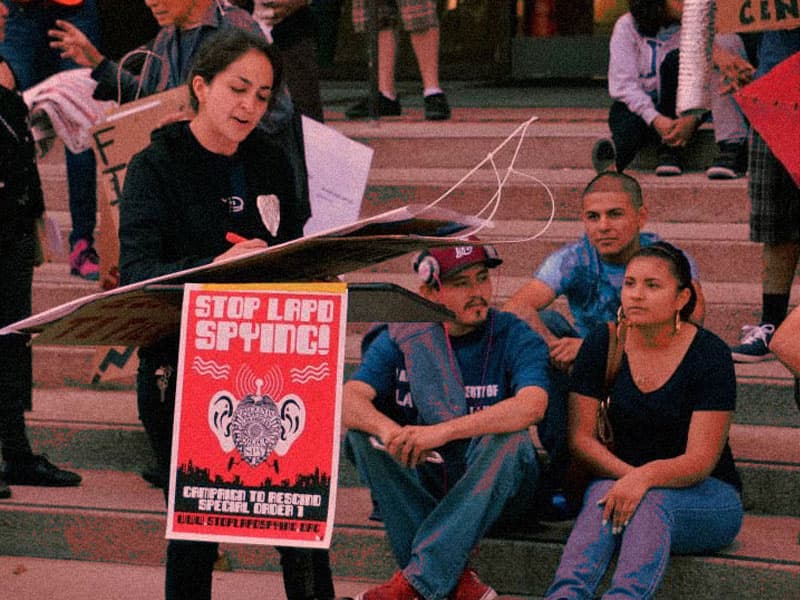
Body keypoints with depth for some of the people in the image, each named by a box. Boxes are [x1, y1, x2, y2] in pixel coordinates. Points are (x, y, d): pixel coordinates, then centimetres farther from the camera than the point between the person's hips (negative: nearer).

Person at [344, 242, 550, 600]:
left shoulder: (515, 337, -8)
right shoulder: (401, 338, 0)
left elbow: (532, 406, -29)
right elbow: (348, 401, -16)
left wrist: (444, 431, -41)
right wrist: (390, 431, -39)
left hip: (494, 493, -2)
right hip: (419, 488, 3)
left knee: (510, 440, -33)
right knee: (364, 429, -21)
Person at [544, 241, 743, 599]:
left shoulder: (709, 354, -11)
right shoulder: (602, 344, 0)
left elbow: (700, 461, -16)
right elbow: (580, 437, -1)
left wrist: (646, 477, -36)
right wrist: (626, 475, -20)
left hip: (705, 495, -2)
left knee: (653, 501, -36)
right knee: (604, 494, -33)